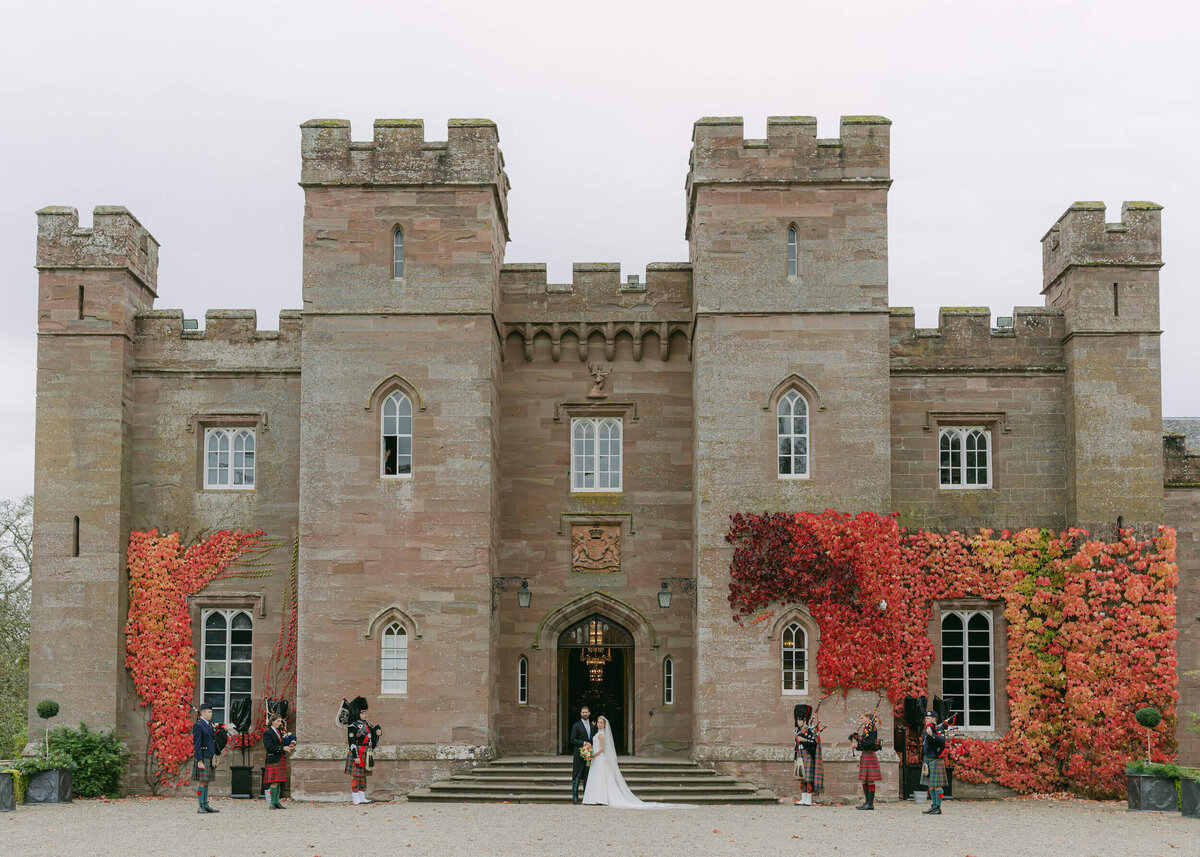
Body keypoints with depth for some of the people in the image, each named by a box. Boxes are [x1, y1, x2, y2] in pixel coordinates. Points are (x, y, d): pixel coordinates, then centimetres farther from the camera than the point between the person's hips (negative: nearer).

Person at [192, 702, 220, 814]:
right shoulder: (198, 726, -10)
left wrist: (214, 759, 18)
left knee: (206, 782, 10)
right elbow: (196, 745, -15)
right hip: (203, 758, -8)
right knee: (201, 782, -7)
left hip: (210, 758, 8)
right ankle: (200, 807, -7)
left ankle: (205, 805, 13)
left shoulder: (210, 725, 16)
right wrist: (199, 761, -19)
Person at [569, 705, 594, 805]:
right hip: (579, 755, -5)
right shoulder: (576, 726, 0)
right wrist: (584, 743, -16)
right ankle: (575, 799, -3)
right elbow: (572, 740, -6)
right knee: (577, 777, -5)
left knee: (587, 777, 6)